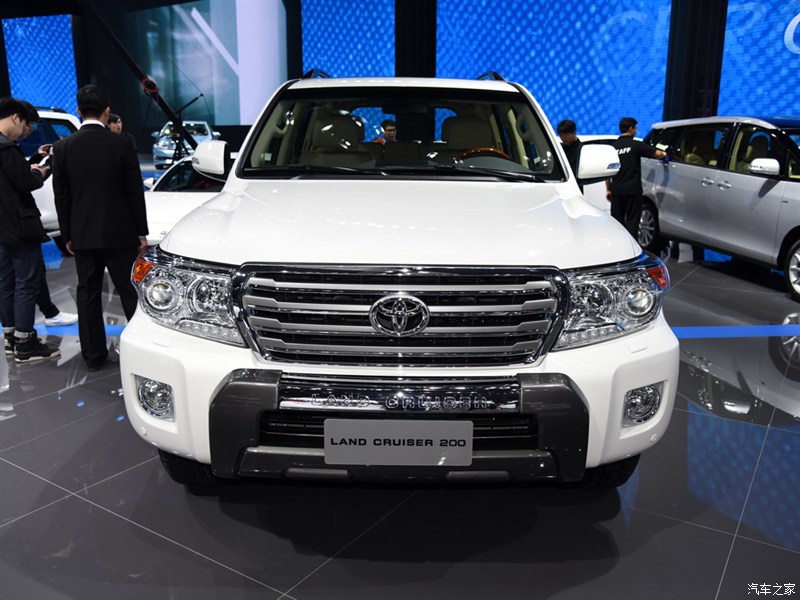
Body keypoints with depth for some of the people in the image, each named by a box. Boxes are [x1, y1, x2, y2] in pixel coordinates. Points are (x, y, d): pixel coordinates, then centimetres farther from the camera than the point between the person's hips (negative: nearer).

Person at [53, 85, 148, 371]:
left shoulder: (63, 147, -2)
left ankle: (94, 355, 15)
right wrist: (142, 232, 3)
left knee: (88, 294, 10)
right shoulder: (121, 145, -8)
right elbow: (135, 193, -5)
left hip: (83, 235, 2)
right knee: (130, 292, 6)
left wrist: (68, 235, 10)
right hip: (119, 233, -2)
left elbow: (61, 197, 2)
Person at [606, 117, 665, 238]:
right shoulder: (636, 145, -5)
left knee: (616, 219, 11)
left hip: (616, 189, 4)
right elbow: (657, 154, -4)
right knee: (632, 220, 1)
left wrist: (608, 189, 14)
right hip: (632, 189, -4)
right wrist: (664, 154, 20)